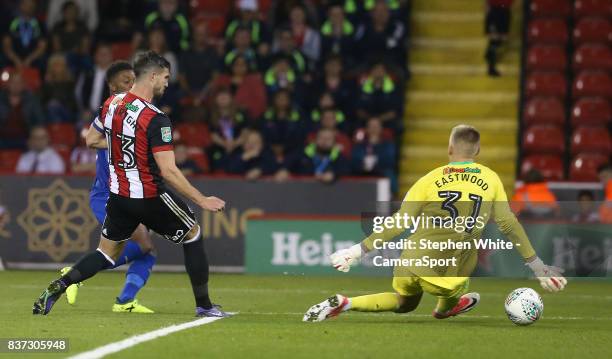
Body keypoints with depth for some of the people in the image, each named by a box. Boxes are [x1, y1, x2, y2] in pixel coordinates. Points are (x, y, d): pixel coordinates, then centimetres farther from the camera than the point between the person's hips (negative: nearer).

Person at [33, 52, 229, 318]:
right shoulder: (155, 119, -21)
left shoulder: (111, 104, -1)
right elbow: (168, 171, -24)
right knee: (192, 235, 15)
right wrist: (201, 200, -19)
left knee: (107, 253, 17)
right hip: (149, 196, -6)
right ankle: (203, 305, 17)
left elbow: (92, 140, 14)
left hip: (118, 194, 6)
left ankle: (59, 285, -5)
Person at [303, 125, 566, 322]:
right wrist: (536, 266, 13)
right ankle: (446, 307, 40)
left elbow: (398, 224, -1)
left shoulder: (431, 179, 3)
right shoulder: (491, 180, 4)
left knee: (404, 304, 30)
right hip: (452, 278, -1)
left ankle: (342, 304, 9)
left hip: (413, 267, 1)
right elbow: (508, 225, 5)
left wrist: (359, 250, 4)